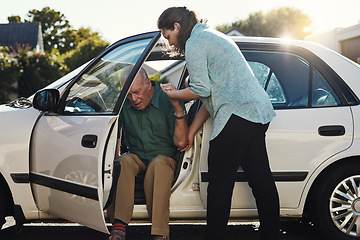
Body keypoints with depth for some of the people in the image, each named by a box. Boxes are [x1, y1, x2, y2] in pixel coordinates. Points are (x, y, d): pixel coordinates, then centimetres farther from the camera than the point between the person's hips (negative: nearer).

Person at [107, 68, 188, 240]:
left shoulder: (167, 99, -8)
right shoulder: (124, 104, 1)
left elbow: (181, 142, -13)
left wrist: (178, 108, -24)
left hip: (165, 157, -2)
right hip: (137, 158, 3)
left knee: (158, 164, -37)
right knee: (124, 161, -31)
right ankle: (119, 225, -35)